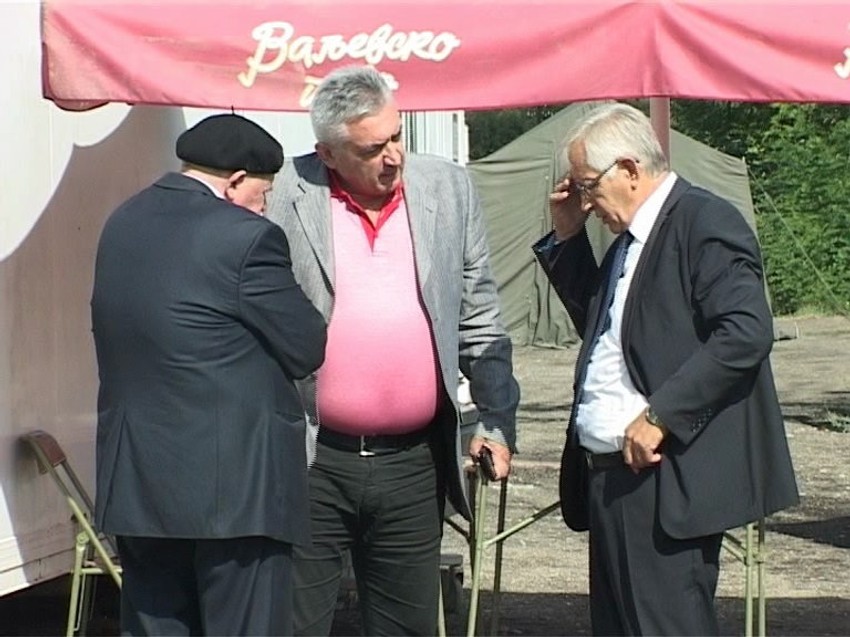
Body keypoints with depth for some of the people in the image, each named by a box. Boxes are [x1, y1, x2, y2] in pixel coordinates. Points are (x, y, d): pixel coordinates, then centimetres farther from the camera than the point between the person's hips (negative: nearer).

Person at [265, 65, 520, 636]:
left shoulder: (450, 189, 6)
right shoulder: (283, 196, -4)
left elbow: (480, 318, 12)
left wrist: (497, 420, 6)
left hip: (413, 462, 3)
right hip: (310, 462, -3)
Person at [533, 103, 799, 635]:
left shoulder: (704, 221, -11)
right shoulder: (628, 238, 19)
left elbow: (746, 332, -21)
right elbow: (598, 325, 27)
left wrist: (660, 415, -23)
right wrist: (567, 238, 16)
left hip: (667, 477, -10)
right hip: (610, 474, 10)